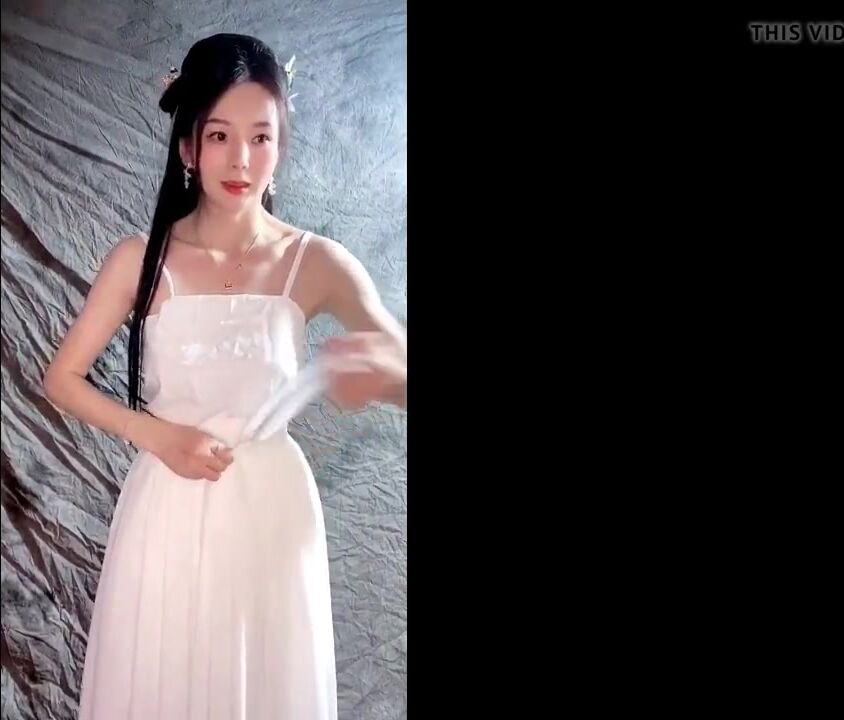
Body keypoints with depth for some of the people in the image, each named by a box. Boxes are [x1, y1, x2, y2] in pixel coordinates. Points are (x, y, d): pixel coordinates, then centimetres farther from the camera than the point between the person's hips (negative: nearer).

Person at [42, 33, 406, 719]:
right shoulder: (141, 258, -7)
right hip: (170, 506, 0)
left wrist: (384, 369, -40)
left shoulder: (318, 264, -8)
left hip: (272, 507, 0)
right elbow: (61, 379, 0)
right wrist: (155, 434, -14)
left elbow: (397, 368, -16)